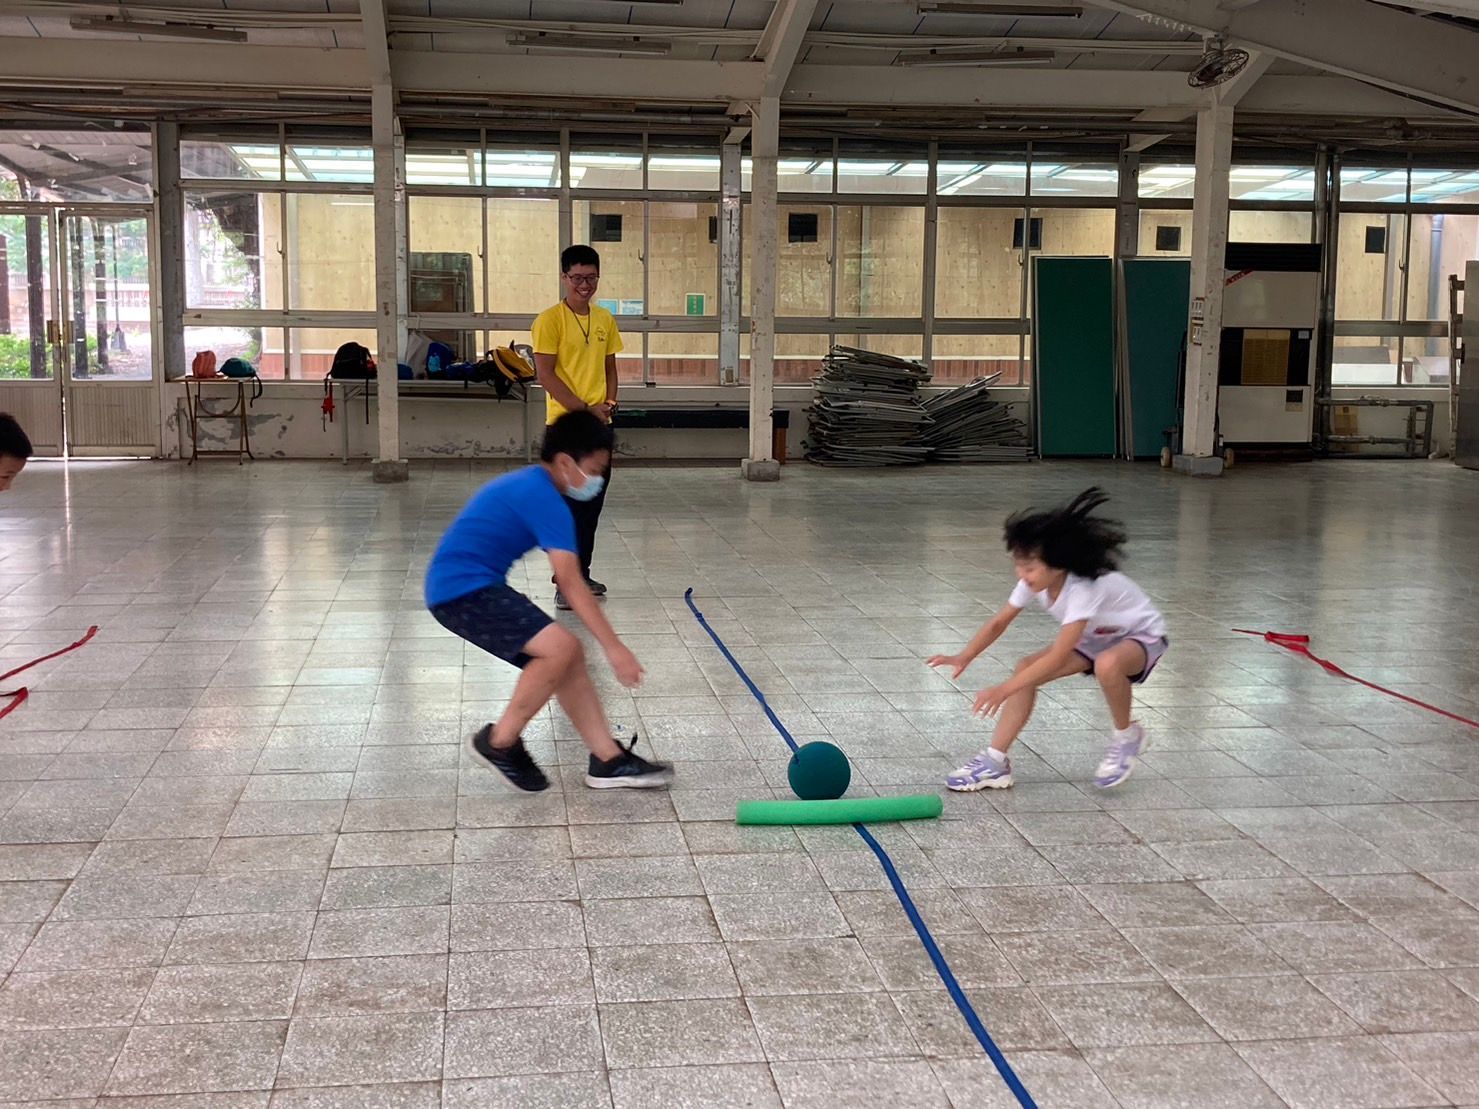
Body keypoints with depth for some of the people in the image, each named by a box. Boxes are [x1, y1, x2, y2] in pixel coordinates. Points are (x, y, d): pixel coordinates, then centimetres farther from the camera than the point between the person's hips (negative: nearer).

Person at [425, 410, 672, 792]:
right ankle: (500, 742, -6)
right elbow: (570, 582, -23)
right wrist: (614, 647, -23)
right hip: (462, 588, -11)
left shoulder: (528, 485, 15)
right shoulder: (545, 498, -17)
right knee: (561, 648, -23)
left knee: (566, 658, 4)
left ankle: (608, 760, 3)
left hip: (477, 585, 11)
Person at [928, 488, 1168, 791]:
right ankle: (995, 762, -8)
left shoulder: (1084, 589, -38)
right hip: (1094, 638, 7)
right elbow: (999, 622, -7)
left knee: (1107, 664, -42)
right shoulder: (1034, 582, -17)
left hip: (1142, 635, -7)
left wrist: (1004, 690, -43)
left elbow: (1058, 657, -41)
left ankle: (1127, 736, -12)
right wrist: (964, 658, -23)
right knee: (1026, 669, -12)